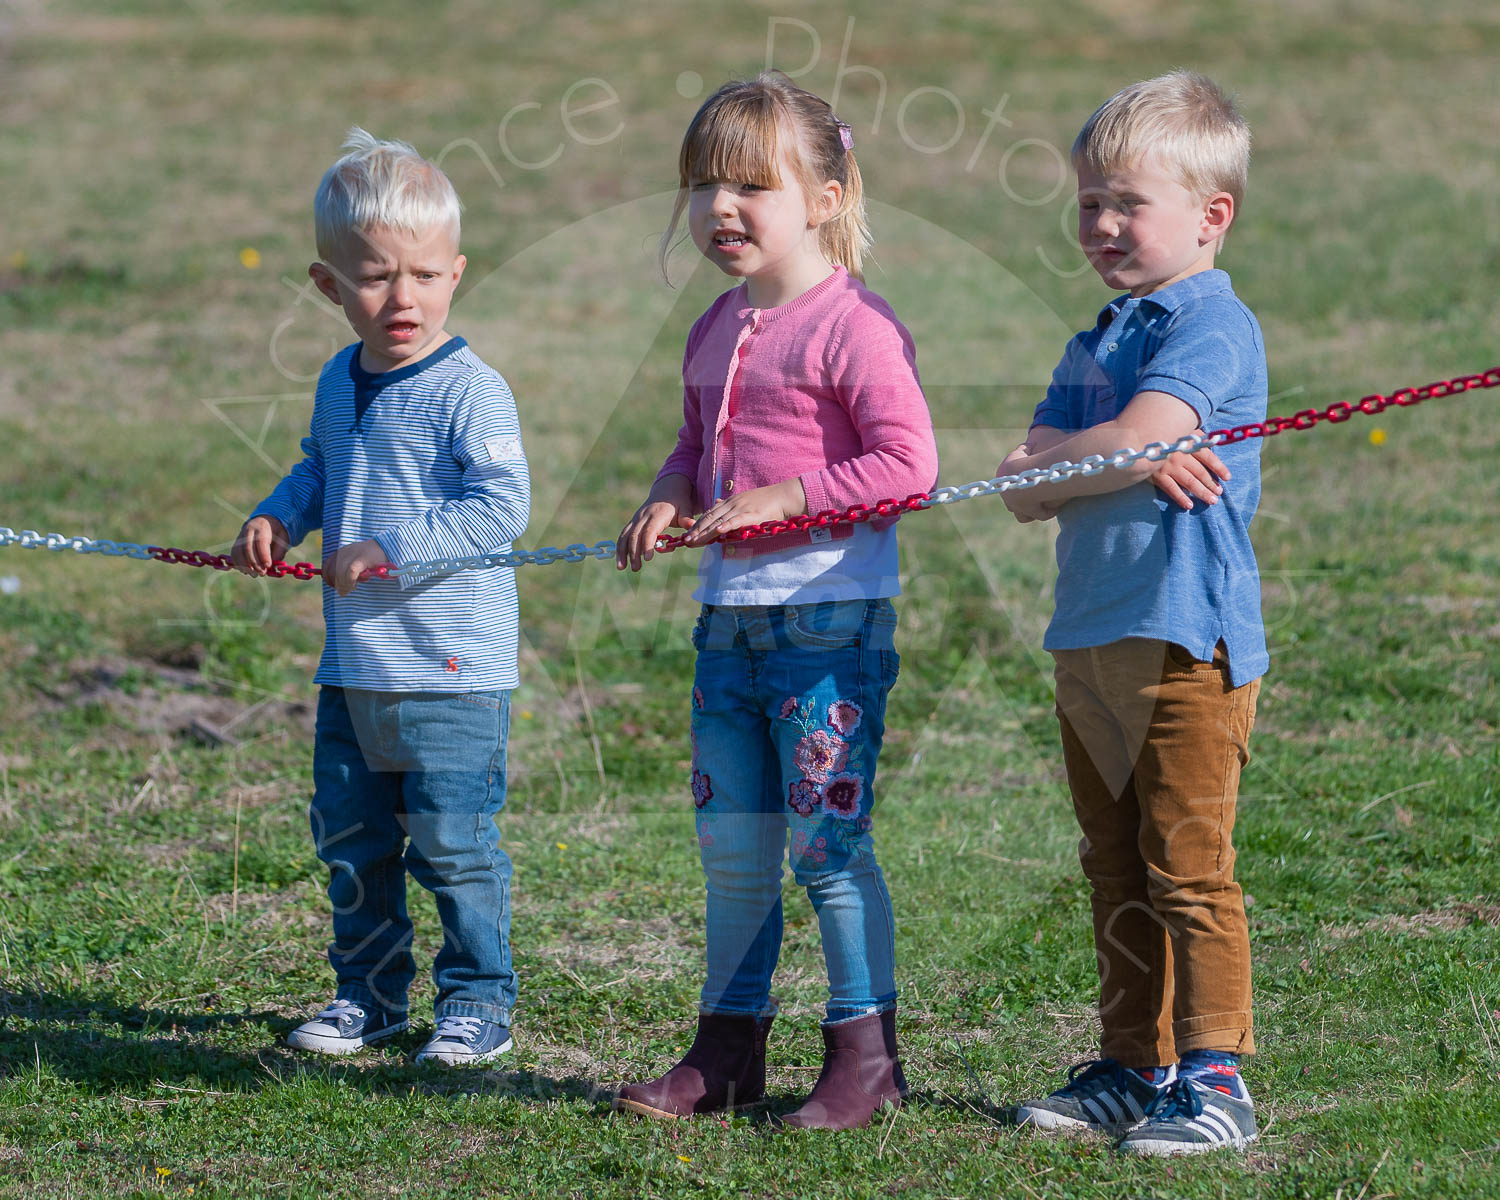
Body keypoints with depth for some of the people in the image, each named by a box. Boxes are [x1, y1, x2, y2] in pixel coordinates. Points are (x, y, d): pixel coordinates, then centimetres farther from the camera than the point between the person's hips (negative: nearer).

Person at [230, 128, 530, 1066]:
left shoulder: (470, 389, -15)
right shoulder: (340, 382, 10)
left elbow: (503, 504, -22)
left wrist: (390, 547, -24)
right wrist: (278, 518, 7)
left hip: (453, 671, -7)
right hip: (353, 665, 8)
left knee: (453, 845, -1)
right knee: (350, 840, 14)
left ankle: (479, 1001, 12)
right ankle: (371, 992, 28)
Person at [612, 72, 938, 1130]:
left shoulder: (854, 326, -12)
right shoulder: (715, 333, 13)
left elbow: (908, 464, -18)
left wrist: (782, 499, -20)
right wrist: (669, 499, 5)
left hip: (830, 621, -8)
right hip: (730, 619, 8)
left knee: (827, 843, -3)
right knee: (731, 849, 13)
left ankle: (866, 1053, 7)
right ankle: (729, 1047, 23)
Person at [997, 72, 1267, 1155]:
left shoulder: (1213, 326, -7)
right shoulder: (1094, 346, 18)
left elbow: (1137, 437, -22)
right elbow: (1025, 494, 7)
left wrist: (1062, 459, -2)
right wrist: (1127, 462, -12)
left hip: (1183, 638, -8)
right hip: (1088, 638, 8)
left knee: (1188, 870, -8)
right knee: (1118, 874, 13)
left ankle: (1215, 1078, -5)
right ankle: (1134, 1068, 20)